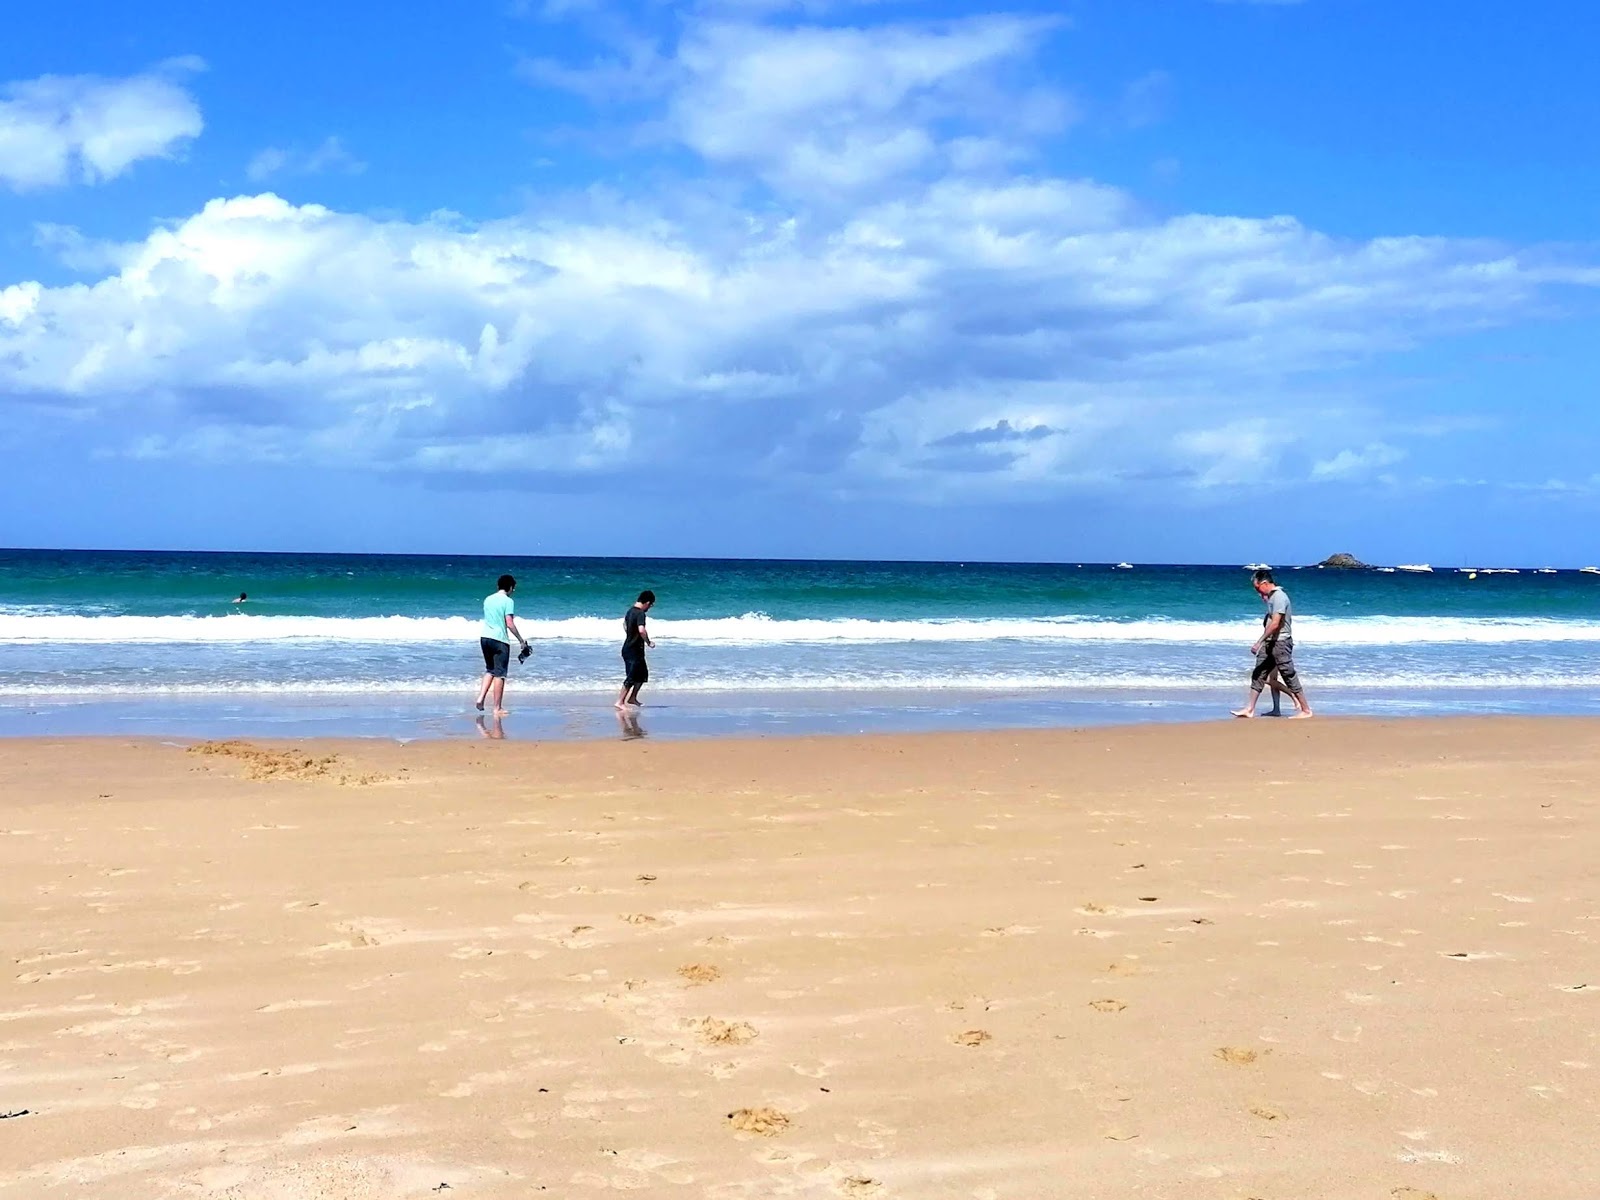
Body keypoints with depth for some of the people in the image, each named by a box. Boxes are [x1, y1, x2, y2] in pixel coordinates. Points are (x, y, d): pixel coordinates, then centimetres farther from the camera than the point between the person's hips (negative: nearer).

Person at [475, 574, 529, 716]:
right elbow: (510, 624, -14)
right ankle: (497, 708, 1)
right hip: (500, 640, -6)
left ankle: (481, 698, 6)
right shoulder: (507, 601, -8)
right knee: (499, 674, -1)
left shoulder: (487, 599, 12)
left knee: (490, 670, 21)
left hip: (485, 637, 6)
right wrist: (521, 640, -8)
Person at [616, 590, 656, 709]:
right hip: (634, 650, -10)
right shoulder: (640, 614, -20)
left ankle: (632, 698, 27)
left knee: (643, 674, 20)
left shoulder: (630, 611, 10)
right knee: (631, 678, -6)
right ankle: (620, 702, -5)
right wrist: (649, 642, -19)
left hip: (628, 647, 10)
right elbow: (641, 630, -34)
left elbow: (625, 624, 28)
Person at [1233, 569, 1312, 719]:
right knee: (1258, 675, 7)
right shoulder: (1270, 597, 13)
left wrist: (1259, 642, -24)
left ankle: (1306, 709, 5)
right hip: (1270, 643, 10)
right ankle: (1249, 709, 8)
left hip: (1281, 642, -10)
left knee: (1289, 676, -3)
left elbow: (1275, 624, -24)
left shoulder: (1279, 597, -17)